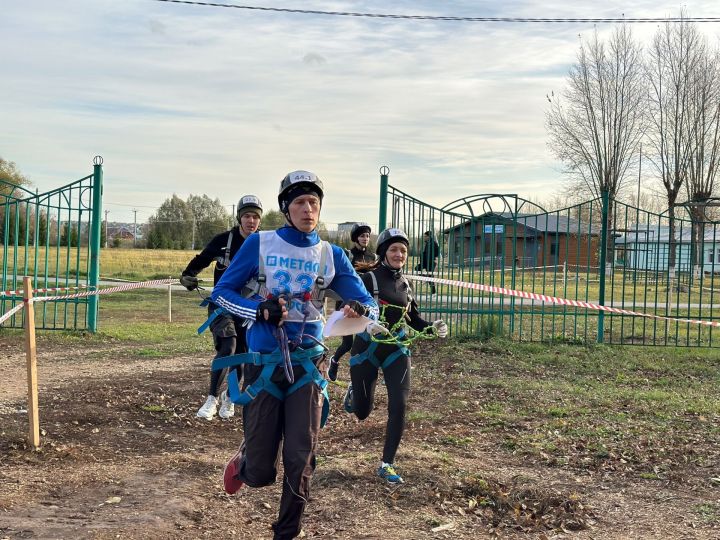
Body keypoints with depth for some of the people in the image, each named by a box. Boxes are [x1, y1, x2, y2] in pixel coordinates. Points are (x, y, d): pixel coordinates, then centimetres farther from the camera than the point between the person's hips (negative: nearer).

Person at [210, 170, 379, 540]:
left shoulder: (331, 255, 5)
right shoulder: (260, 244, 0)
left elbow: (368, 303, 3)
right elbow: (221, 292, 1)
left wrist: (361, 310, -23)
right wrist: (261, 311, -17)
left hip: (307, 365, 1)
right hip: (262, 363, -1)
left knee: (300, 463, -3)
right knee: (261, 473, 2)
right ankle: (243, 463, 39)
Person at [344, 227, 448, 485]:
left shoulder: (405, 283, 6)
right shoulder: (370, 278, -11)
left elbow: (414, 319, 13)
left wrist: (432, 328, -6)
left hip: (397, 349, 4)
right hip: (367, 348, -3)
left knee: (399, 405, -11)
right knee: (362, 413, 8)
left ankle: (386, 465, 1)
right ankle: (354, 392, 46)